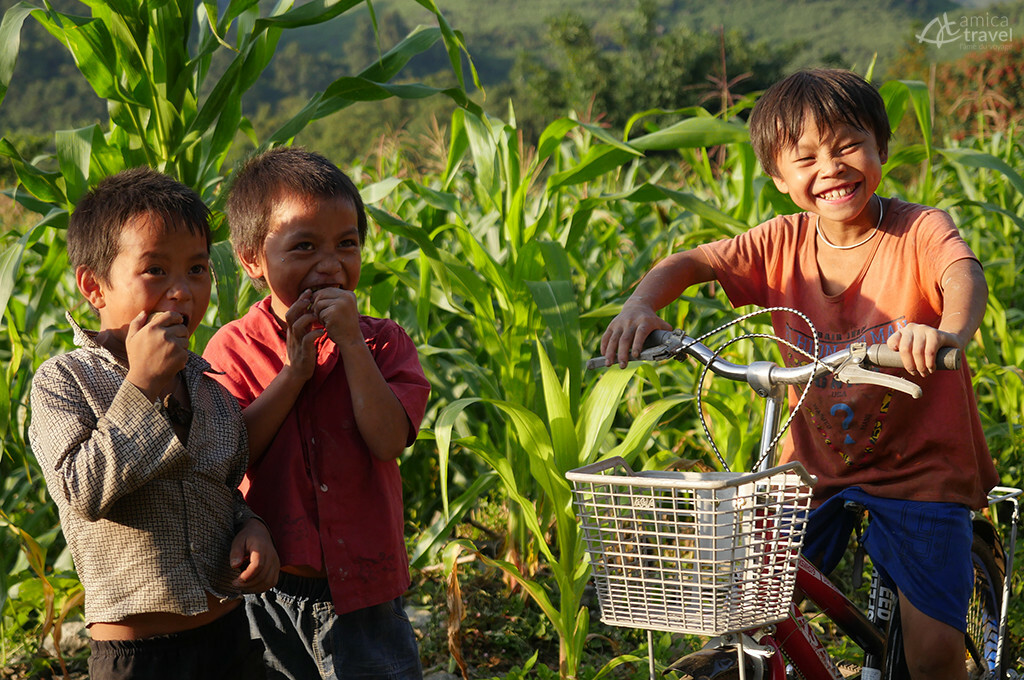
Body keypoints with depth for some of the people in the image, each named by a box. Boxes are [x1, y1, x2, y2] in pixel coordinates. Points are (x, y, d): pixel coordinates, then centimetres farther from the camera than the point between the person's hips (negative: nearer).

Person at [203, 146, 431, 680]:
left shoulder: (382, 343, 0)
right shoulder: (233, 349, -2)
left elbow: (388, 442, -14)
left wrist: (351, 342, -17)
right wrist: (292, 372, -16)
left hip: (363, 585, 1)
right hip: (266, 593, 0)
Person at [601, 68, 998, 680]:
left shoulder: (920, 231, -13)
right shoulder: (784, 244, -3)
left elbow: (964, 274, -33)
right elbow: (688, 263, -6)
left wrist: (950, 330, -57)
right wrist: (640, 306, -29)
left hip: (919, 469, -3)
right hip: (817, 466, 3)